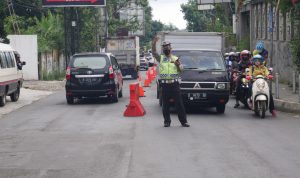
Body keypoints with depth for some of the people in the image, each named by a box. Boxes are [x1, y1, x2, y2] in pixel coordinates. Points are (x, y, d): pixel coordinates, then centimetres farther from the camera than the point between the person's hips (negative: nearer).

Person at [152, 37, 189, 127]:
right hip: (164, 84, 1)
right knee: (165, 104, 3)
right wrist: (154, 43, -17)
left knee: (179, 103, -1)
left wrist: (178, 65, -19)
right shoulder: (161, 58, 9)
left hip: (174, 84, 0)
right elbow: (154, 52, -5)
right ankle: (167, 121, 12)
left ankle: (183, 121, 3)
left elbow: (180, 70, 2)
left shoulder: (175, 58, 9)